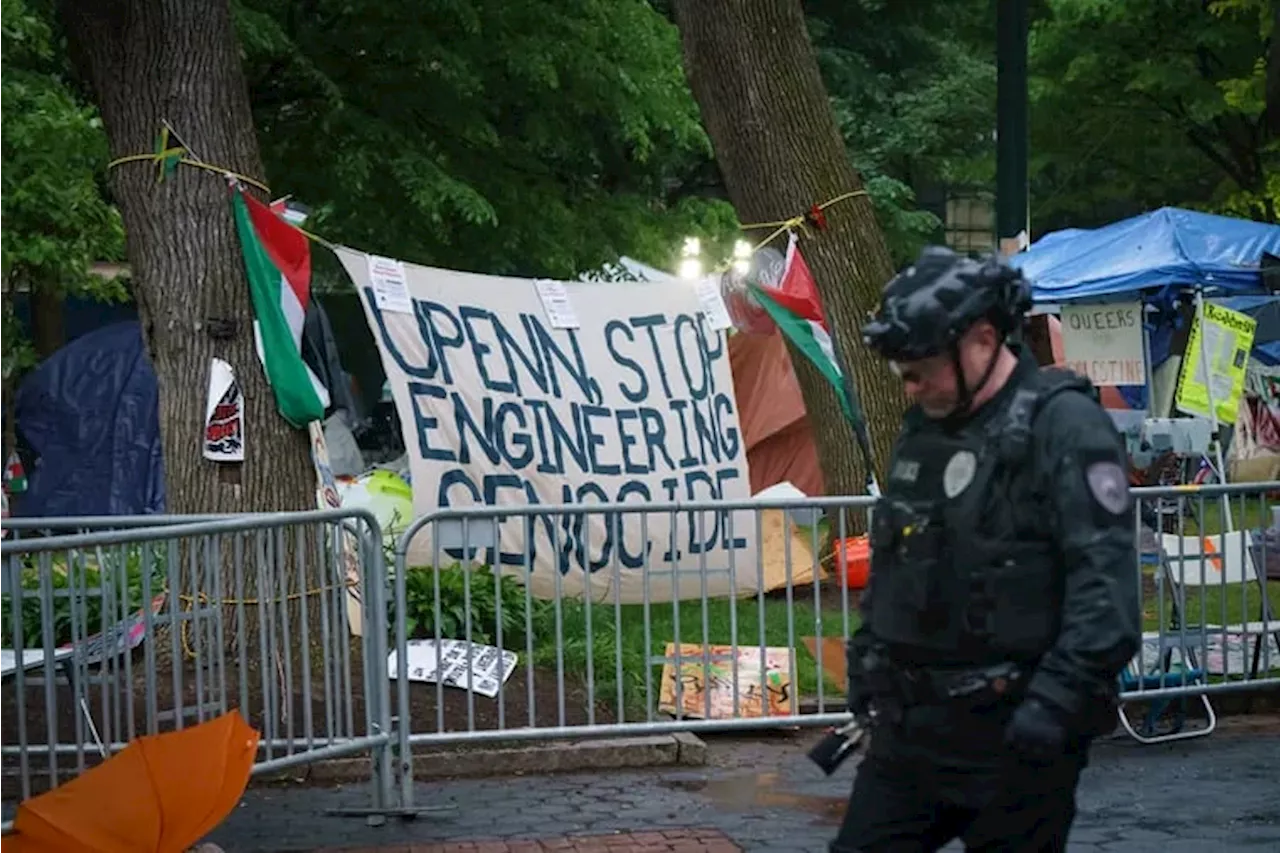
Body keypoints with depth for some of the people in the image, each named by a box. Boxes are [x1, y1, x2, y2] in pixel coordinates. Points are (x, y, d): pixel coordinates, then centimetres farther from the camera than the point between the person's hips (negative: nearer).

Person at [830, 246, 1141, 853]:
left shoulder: (1063, 425, -11)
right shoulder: (923, 429, 14)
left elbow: (1106, 582, -19)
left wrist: (1059, 699, -24)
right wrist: (865, 661, 20)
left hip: (1012, 733, -8)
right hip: (909, 724, 8)